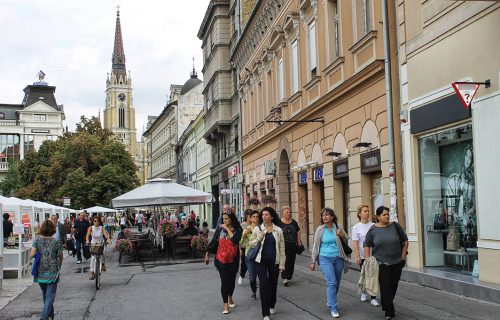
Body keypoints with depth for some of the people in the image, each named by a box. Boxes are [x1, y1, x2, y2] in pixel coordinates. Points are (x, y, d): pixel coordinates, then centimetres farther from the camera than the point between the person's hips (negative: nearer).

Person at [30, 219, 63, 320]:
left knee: (45, 295, 20)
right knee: (50, 295, 0)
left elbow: (32, 254, -12)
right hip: (52, 273, -3)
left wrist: (39, 254, 10)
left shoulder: (37, 240, -4)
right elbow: (60, 257, 0)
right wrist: (58, 267, 18)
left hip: (40, 273, 3)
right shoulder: (56, 242, -8)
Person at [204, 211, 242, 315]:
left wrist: (228, 229, -18)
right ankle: (226, 304, -2)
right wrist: (207, 254, 7)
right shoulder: (220, 228, -1)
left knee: (232, 279, 14)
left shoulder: (237, 230, -4)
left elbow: (235, 240, -22)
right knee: (224, 280, -7)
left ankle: (230, 298, 40)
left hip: (233, 259, 1)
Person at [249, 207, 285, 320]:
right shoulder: (257, 229, -1)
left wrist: (282, 264, -1)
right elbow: (251, 244, 3)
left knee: (273, 284, 12)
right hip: (261, 261, -1)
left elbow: (281, 248, 2)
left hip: (274, 261, 1)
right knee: (264, 285, -6)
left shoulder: (278, 230, 0)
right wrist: (259, 238, -15)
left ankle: (272, 306, 37)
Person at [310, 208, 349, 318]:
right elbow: (316, 246, 3)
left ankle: (330, 301, 35)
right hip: (325, 258, -3)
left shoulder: (338, 227, -1)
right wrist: (313, 261, 5)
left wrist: (342, 235, -12)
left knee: (336, 283, 12)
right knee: (331, 282, -12)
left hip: (338, 258, 3)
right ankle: (333, 308, -7)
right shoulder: (320, 229, -4)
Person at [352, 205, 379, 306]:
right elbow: (355, 243, -5)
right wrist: (357, 256, -11)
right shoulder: (356, 227, -2)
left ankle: (373, 298, 2)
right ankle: (364, 293, 34)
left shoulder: (373, 225, 3)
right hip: (363, 256, -1)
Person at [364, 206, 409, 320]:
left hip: (396, 262, 2)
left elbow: (405, 241, 8)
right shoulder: (373, 230, -1)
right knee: (385, 286, -7)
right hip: (381, 263, -2)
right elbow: (367, 245, 6)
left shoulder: (395, 226, 1)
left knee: (394, 285, 10)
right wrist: (368, 259, -2)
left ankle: (387, 305, 32)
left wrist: (403, 256, 4)